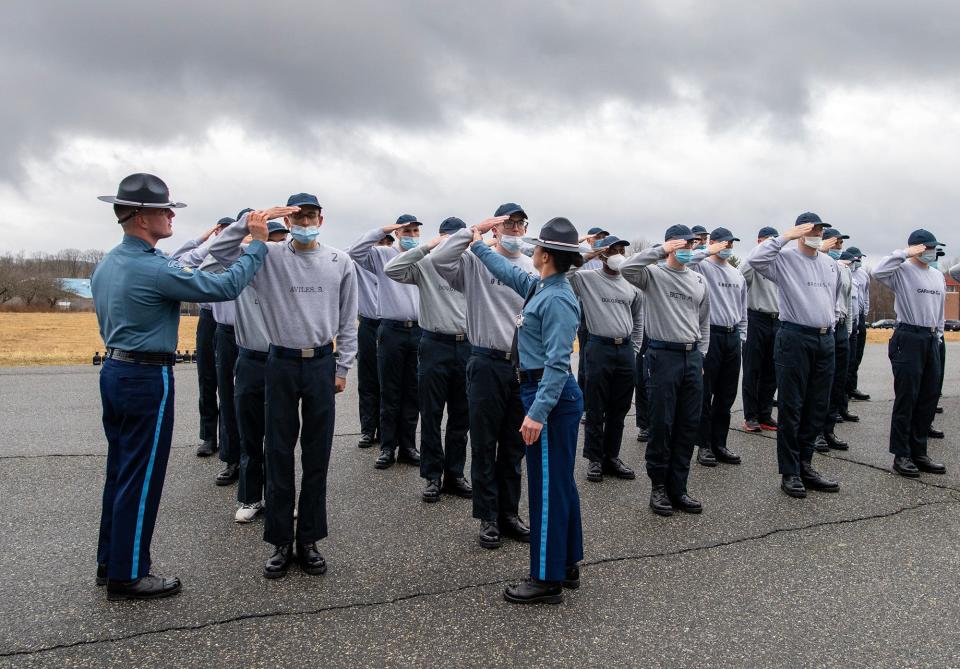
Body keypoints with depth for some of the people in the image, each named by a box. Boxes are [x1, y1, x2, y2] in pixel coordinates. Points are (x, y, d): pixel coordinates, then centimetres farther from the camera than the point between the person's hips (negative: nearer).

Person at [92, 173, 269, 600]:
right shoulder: (154, 269, -21)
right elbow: (226, 287, -20)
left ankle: (110, 562, 29)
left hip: (113, 370, 9)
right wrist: (257, 245, -9)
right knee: (142, 479, 1)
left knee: (119, 471, 17)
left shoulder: (106, 265, 9)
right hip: (147, 378, -9)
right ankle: (127, 576, 12)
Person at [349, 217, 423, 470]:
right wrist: (382, 230, -8)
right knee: (390, 393, 4)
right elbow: (355, 252, -9)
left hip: (419, 330, 2)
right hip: (392, 330, -2)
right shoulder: (382, 255, 4)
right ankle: (388, 448, 14)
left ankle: (408, 446, 20)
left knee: (412, 393, 9)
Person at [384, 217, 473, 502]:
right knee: (431, 415, 5)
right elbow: (391, 270, -17)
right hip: (435, 345, -3)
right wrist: (427, 247, -17)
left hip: (466, 346, 4)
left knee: (461, 417, 10)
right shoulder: (426, 265, -3)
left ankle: (454, 474, 23)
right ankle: (432, 476, 18)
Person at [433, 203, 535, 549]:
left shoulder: (535, 268, 8)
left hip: (524, 366, 4)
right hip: (487, 364, -3)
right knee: (484, 445, 6)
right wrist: (473, 231, -17)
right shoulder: (476, 261, -2)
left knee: (514, 446, 14)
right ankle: (488, 518, 19)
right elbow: (439, 259, -20)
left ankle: (509, 513, 28)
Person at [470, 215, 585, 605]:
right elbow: (509, 273, 27)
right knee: (558, 483, 17)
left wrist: (538, 411, -27)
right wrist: (478, 244, 36)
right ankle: (566, 566, 30)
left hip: (551, 396, -10)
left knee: (547, 486, -1)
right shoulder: (541, 287, 9)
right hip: (542, 392, 10)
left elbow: (557, 362, -24)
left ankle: (547, 580, 11)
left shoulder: (557, 299, -19)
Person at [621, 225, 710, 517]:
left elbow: (704, 323, 20)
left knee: (688, 426, 8)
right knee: (662, 425, 0)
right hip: (663, 356, -6)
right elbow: (627, 268, -26)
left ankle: (677, 488, 18)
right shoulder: (653, 274, -3)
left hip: (692, 357, 6)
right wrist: (661, 251, -22)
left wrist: (700, 357, 13)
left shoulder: (699, 281, 14)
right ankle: (659, 486, 14)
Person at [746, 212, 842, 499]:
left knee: (817, 406, 11)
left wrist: (830, 327, 17)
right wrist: (785, 237, -19)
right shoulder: (784, 259, -5)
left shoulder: (830, 264, 16)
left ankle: (804, 464, 23)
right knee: (791, 407, -1)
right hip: (795, 338, -7)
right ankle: (789, 472, 7)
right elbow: (755, 259, -24)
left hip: (825, 339, 7)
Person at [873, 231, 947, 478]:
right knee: (906, 398, -4)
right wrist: (905, 253, -20)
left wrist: (937, 337, 17)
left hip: (931, 339, 8)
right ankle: (901, 455, 4)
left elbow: (939, 309, 22)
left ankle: (918, 452, 21)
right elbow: (879, 272, -28)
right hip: (908, 337, -8)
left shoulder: (938, 276, 17)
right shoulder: (902, 271, -7)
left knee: (929, 398, 10)